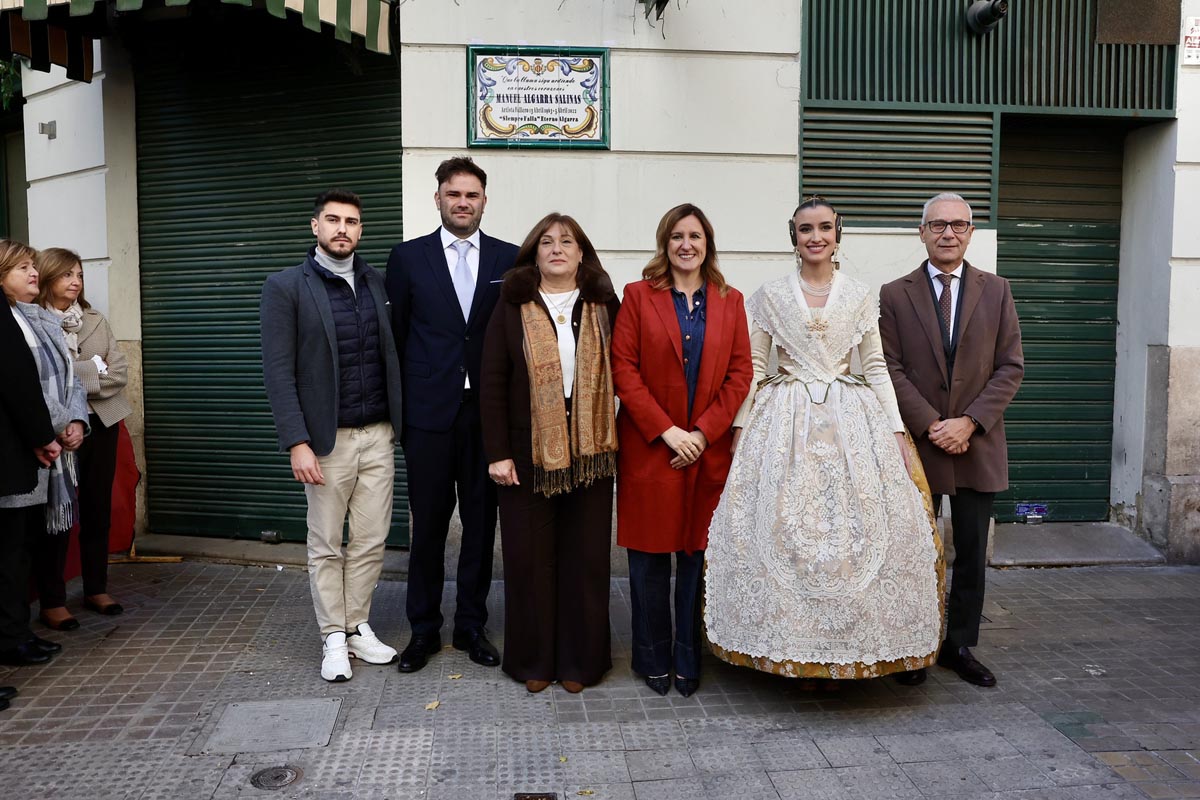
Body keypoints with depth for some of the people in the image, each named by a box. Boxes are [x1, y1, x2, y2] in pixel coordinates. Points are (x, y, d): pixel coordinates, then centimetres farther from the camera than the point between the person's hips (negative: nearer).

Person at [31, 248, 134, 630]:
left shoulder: (96, 320, 11)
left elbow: (118, 375, 4)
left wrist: (75, 379, -11)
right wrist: (94, 367, -11)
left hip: (101, 423, 5)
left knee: (98, 509, 12)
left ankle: (96, 588, 24)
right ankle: (52, 601, 11)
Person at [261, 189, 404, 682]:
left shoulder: (376, 283, 9)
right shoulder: (286, 287, -4)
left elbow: (390, 356, 10)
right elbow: (278, 373, -8)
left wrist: (401, 424, 5)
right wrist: (297, 443, -14)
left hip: (379, 436, 4)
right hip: (328, 439, -4)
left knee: (371, 541, 10)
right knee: (326, 546, 8)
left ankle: (357, 627, 25)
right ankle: (333, 638, 22)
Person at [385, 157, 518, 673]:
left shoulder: (510, 259, 5)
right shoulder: (408, 258, 4)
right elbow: (396, 337, 5)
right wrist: (399, 408, 1)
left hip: (488, 412, 1)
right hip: (429, 413, 0)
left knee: (481, 523, 9)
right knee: (427, 525, 8)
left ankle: (472, 625, 25)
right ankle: (424, 629, 23)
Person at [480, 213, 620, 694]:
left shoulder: (604, 306, 6)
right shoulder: (513, 306, 3)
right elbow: (492, 381, 0)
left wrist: (617, 440, -3)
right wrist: (498, 452, -6)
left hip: (589, 451, 1)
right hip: (529, 451, -1)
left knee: (585, 555, 7)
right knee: (530, 556, 6)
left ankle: (580, 659, 23)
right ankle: (533, 660, 22)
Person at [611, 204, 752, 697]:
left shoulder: (730, 301, 9)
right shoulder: (639, 295, 3)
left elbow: (740, 372, 3)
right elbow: (623, 368, -5)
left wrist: (703, 432, -8)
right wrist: (667, 430, -12)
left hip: (709, 449, 2)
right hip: (650, 447, -1)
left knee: (698, 553, 6)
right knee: (650, 556, 5)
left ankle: (689, 661, 21)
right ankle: (652, 659, 20)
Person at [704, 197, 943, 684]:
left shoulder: (860, 296, 9)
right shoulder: (770, 296, 6)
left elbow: (876, 368, 8)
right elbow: (753, 366, 4)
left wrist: (897, 432, 1)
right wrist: (740, 427, -4)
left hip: (850, 422, 1)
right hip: (785, 423, -1)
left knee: (854, 529, -1)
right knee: (782, 529, -4)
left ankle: (842, 648, 15)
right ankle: (793, 648, 11)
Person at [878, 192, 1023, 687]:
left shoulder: (996, 291, 6)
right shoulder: (895, 295, 1)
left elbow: (1010, 366, 1)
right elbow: (891, 369, -4)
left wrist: (970, 422, -11)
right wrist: (930, 425, -14)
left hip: (978, 446, 2)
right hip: (918, 444, -1)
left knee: (972, 553, 8)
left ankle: (960, 645, 23)